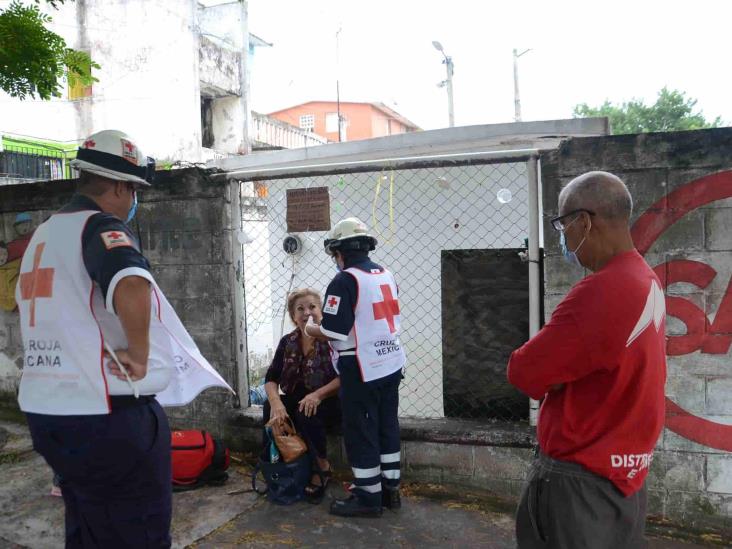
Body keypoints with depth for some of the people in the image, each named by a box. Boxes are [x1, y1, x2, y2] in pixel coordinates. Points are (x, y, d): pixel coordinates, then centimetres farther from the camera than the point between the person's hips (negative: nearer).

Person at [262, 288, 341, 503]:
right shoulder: (287, 342, 2)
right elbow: (271, 378, -1)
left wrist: (318, 394, -32)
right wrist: (276, 402, -22)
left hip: (330, 403, -5)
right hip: (297, 400, 5)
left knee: (306, 413, -33)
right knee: (270, 408, -20)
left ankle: (323, 467, -10)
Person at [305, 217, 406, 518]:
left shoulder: (345, 281, -16)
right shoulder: (386, 275, 8)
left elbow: (333, 332, -19)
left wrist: (311, 328, 2)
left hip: (362, 371, -8)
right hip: (391, 365, 8)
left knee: (360, 433, 6)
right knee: (387, 427, 18)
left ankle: (368, 498, 17)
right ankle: (390, 488, 30)